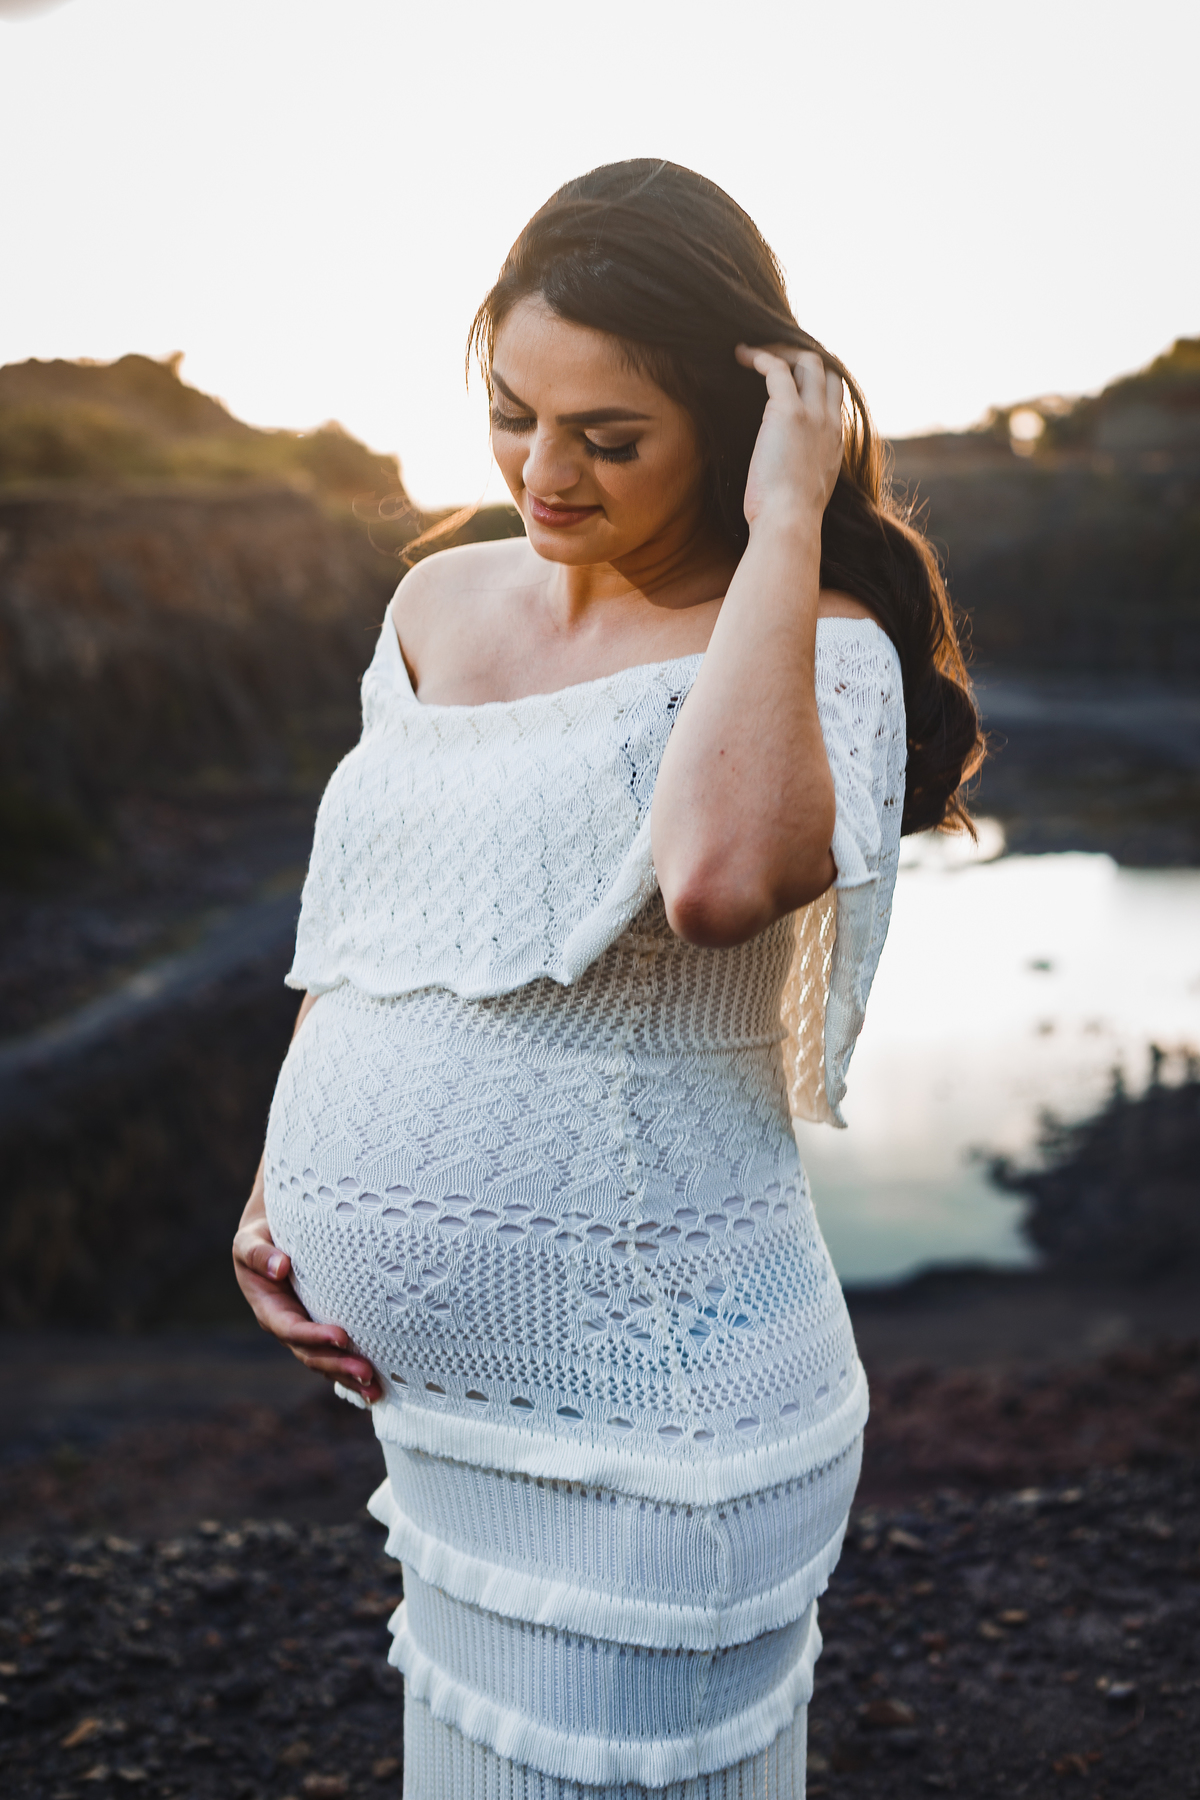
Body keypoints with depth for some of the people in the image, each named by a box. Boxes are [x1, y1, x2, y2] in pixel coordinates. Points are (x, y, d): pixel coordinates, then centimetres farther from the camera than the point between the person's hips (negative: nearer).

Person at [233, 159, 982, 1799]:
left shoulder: (816, 651, -13)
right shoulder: (442, 602, 7)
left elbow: (720, 874, -37)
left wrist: (787, 526, -25)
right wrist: (280, 1184, 5)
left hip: (641, 1433, -6)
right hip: (427, 1390, 7)